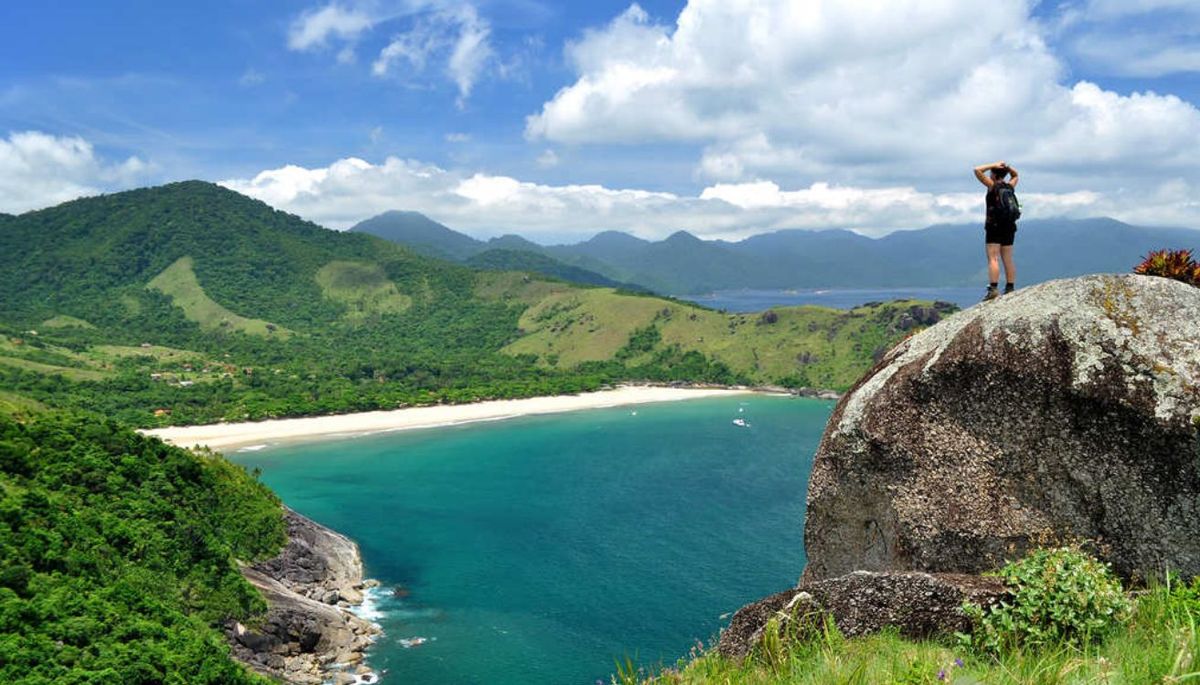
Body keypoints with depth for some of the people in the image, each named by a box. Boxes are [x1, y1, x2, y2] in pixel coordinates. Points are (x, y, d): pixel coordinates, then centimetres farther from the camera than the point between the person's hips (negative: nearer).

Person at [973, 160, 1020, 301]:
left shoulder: (992, 186, -6)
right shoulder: (1010, 186, 9)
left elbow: (977, 170, -8)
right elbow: (1015, 175, 31)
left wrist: (994, 165, 0)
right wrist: (1007, 167, 14)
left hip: (994, 226, -6)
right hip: (1009, 226, 6)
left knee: (993, 259, -12)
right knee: (1008, 260, 10)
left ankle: (993, 289, -22)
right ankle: (1010, 289, 11)